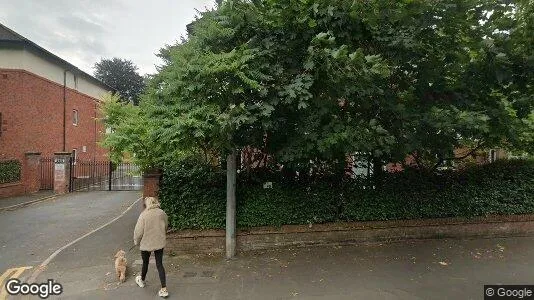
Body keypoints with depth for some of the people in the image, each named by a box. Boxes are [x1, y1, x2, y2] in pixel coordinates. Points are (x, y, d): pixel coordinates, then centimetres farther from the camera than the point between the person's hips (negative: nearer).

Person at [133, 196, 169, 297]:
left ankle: (142, 280, 48)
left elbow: (138, 231, -14)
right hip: (159, 243, 3)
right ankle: (164, 289, 6)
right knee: (159, 264, 9)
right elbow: (165, 227, 8)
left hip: (146, 244, -2)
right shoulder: (162, 213, -6)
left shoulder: (144, 215, -18)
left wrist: (137, 242, 5)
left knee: (145, 263, 21)